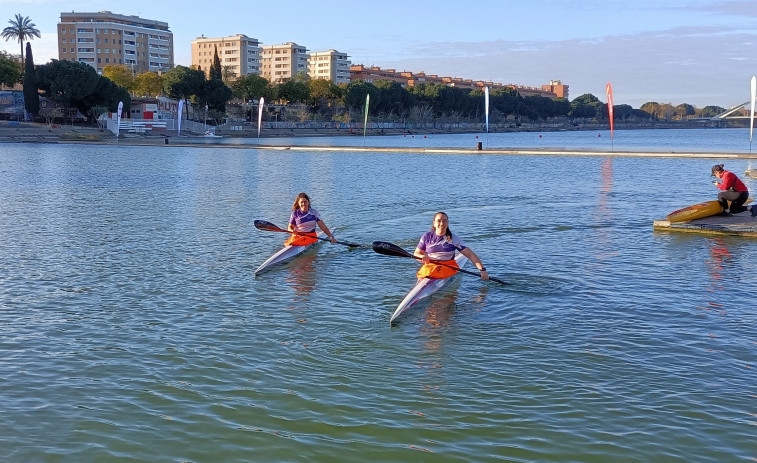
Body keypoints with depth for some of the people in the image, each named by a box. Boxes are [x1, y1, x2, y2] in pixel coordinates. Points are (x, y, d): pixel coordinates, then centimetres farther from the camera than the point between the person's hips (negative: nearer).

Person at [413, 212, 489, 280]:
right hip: (429, 266, 1)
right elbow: (416, 253, 15)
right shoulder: (427, 237, 6)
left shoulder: (453, 238, 2)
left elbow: (471, 255, -3)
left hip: (448, 266, -1)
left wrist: (482, 270, -14)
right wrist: (423, 256, -10)